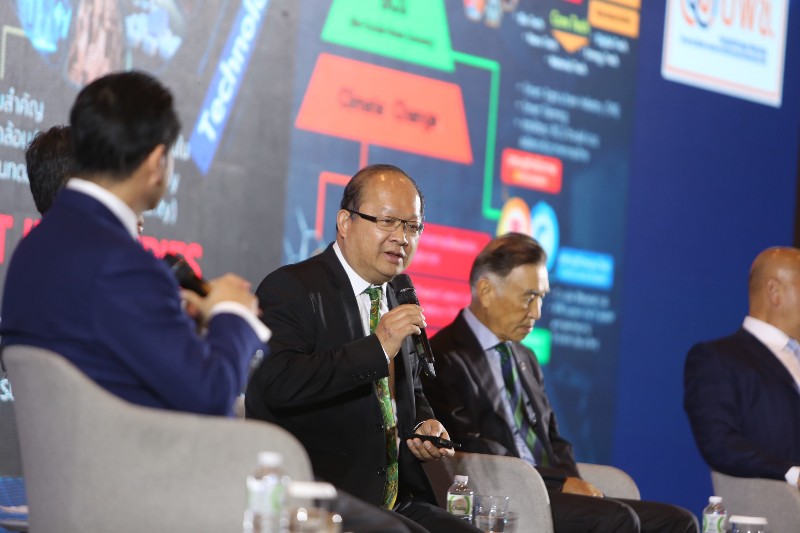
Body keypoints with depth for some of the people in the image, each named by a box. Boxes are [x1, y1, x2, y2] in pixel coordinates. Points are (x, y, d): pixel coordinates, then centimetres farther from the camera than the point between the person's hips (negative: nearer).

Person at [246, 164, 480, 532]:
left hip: (399, 500, 7)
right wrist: (377, 348, -22)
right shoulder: (290, 288, -5)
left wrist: (425, 425, 9)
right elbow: (279, 383, -22)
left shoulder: (397, 302, 19)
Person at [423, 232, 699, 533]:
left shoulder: (525, 360, 24)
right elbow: (476, 455, -13)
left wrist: (573, 482, 1)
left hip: (548, 493, 9)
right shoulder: (446, 359, -4)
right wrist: (561, 483, -14)